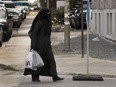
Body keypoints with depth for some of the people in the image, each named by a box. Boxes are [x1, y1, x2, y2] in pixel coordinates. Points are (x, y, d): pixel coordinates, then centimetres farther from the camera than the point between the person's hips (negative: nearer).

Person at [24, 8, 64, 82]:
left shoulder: (48, 22, 11)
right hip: (39, 44, -8)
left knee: (51, 59, -2)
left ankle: (55, 76, -6)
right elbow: (34, 33, -16)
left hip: (47, 44, 8)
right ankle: (34, 77, 15)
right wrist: (33, 45, -20)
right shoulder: (39, 22, -14)